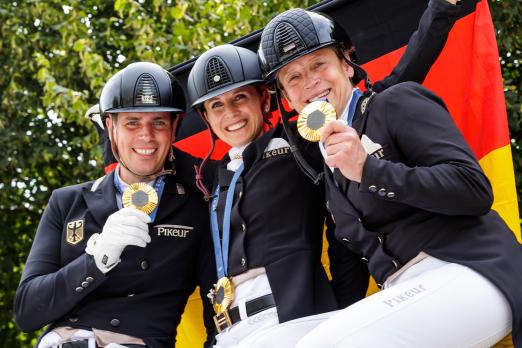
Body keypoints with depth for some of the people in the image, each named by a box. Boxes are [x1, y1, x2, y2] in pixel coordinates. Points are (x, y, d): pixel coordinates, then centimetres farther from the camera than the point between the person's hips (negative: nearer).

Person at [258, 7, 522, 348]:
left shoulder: (398, 103, 1)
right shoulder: (329, 168, 23)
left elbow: (475, 190, -10)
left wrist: (368, 170, -17)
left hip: (468, 275, -7)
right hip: (410, 294, 7)